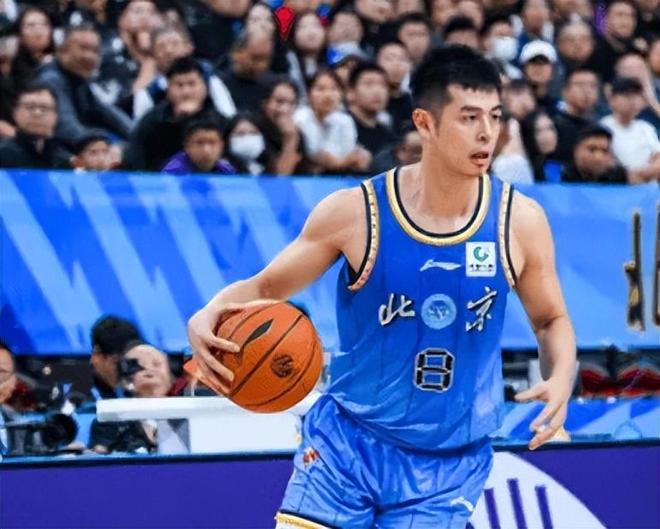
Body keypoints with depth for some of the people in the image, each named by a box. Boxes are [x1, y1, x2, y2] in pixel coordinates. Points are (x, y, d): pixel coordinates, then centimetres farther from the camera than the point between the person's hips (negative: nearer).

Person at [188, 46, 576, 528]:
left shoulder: (520, 221, -5)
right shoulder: (355, 212, -10)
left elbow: (551, 320, 11)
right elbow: (263, 289, 0)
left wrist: (561, 378, -11)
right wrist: (207, 318, -21)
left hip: (448, 465, 1)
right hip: (347, 440, -1)